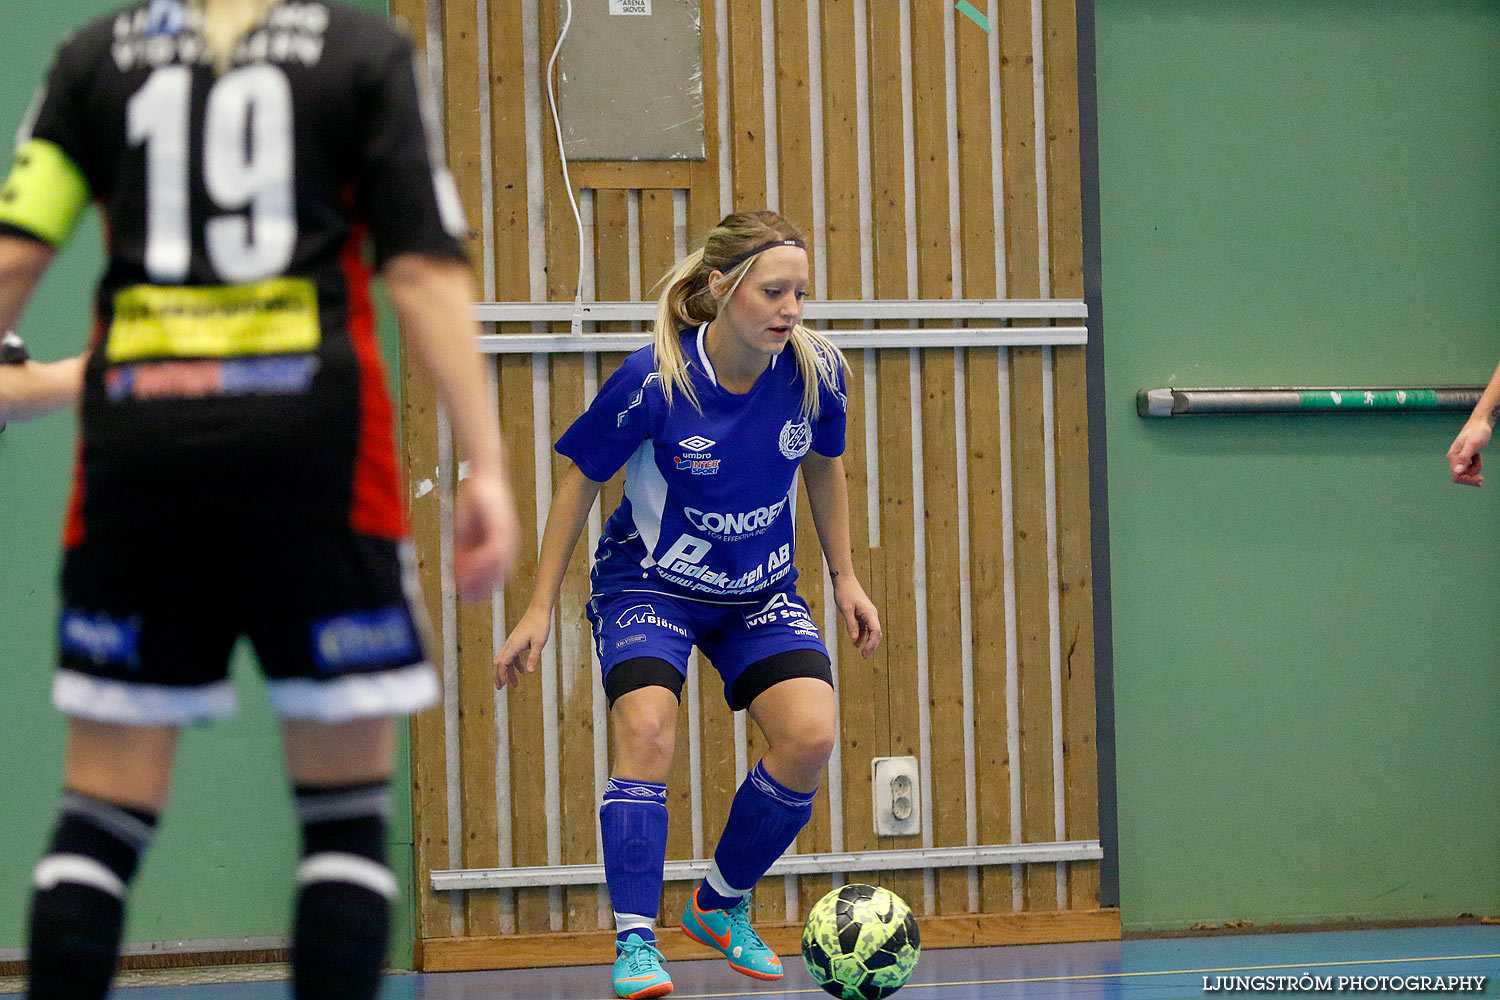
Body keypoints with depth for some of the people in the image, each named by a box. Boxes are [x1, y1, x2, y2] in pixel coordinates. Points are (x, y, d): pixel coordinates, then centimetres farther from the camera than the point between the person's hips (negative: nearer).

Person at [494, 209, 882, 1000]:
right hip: (649, 581, -3)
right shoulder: (653, 380, -26)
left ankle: (721, 905, 7)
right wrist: (540, 609, -8)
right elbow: (580, 482, -10)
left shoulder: (815, 370, -16)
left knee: (811, 734, -17)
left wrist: (845, 578, 10)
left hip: (760, 590, 3)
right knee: (646, 729, -28)